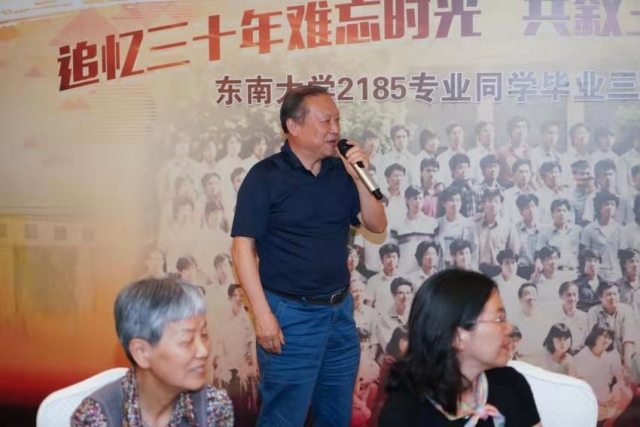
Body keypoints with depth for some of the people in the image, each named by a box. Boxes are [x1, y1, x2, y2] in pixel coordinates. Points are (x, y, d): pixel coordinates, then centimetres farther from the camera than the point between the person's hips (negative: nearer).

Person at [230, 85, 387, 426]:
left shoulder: (341, 172, 7)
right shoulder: (266, 176, -9)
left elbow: (377, 225, 8)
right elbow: (242, 248, -12)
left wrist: (359, 179, -8)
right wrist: (262, 315, -17)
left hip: (340, 311, 6)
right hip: (292, 314, -5)